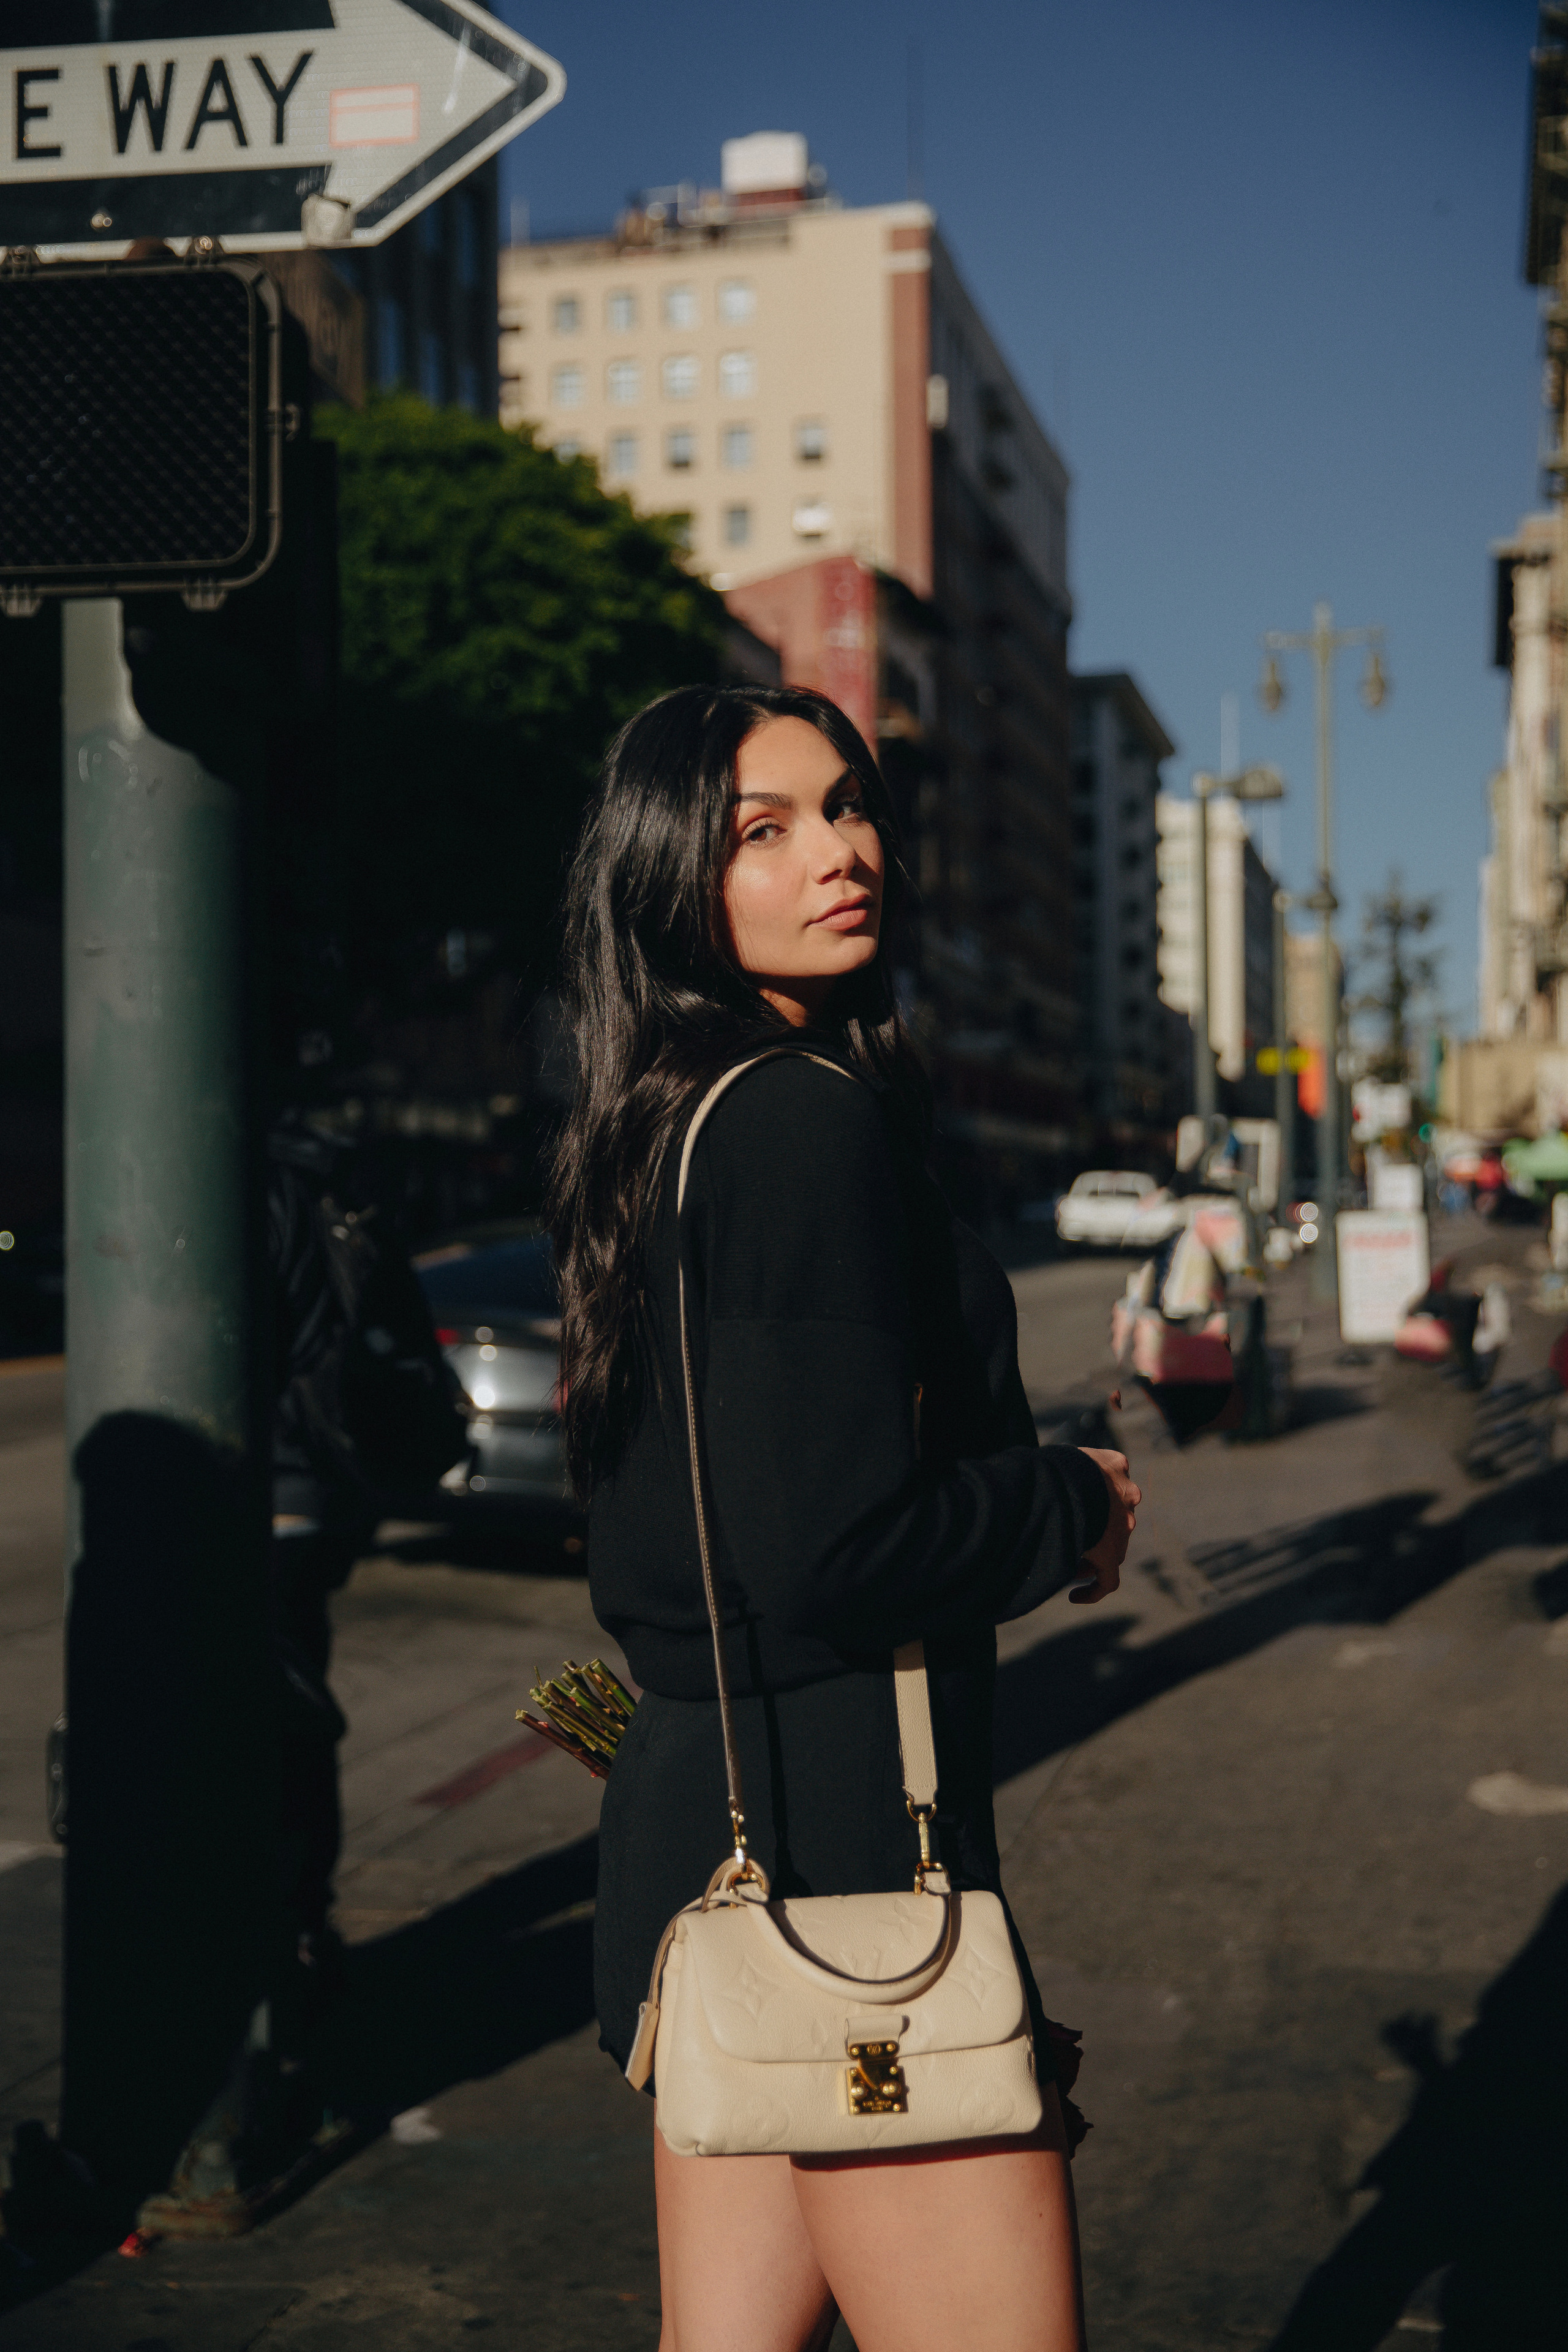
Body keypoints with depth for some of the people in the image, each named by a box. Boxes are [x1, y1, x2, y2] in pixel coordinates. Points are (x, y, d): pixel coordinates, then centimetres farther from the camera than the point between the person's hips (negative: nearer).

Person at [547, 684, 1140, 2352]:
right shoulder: (811, 1118, -16)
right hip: (836, 1840, -10)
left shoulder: (660, 1134, 13)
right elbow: (825, 1555, -24)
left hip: (698, 1820, 10)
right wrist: (1072, 1507, -7)